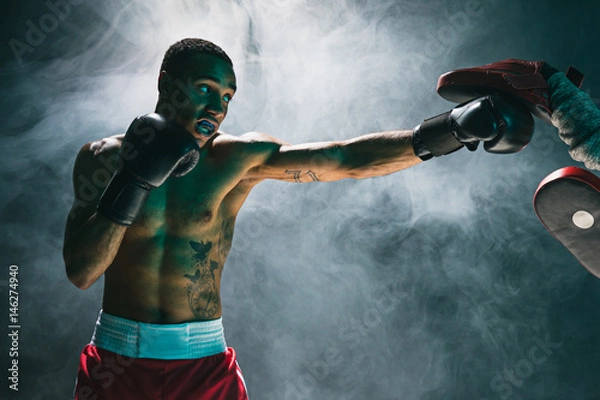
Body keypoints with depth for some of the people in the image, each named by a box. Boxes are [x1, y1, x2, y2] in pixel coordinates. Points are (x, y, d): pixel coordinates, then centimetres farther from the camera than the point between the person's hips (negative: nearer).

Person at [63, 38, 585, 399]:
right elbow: (80, 271, -12)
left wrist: (448, 130, -20)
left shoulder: (237, 157, -6)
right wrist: (135, 181, -23)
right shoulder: (105, 157, -4)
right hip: (117, 358, 1)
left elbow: (347, 159, -12)